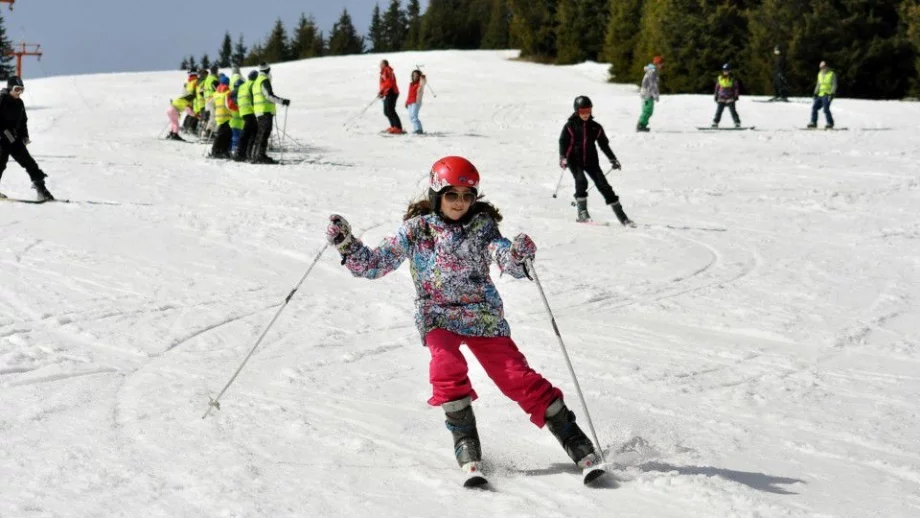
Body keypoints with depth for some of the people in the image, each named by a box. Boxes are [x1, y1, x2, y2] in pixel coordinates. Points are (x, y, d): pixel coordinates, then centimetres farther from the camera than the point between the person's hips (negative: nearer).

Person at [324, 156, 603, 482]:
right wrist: (346, 245, -15)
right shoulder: (415, 229, -1)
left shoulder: (482, 226, -2)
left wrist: (518, 256, -40)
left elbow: (506, 260, -16)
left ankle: (572, 437, 0)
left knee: (517, 377, -9)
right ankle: (465, 439, -15)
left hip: (483, 314, 0)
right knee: (446, 365, -29)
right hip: (437, 316, 0)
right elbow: (373, 265, 2)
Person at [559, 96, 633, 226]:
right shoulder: (570, 126, -1)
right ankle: (582, 213, -17)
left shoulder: (595, 127, 7)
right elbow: (563, 142, -4)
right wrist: (562, 157, -20)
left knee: (603, 185, -5)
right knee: (581, 181, -27)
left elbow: (604, 144, 14)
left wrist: (612, 159, 8)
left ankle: (621, 216, -3)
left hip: (591, 161, 2)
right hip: (575, 160, -2)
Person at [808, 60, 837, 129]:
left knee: (826, 109, -17)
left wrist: (832, 93, -18)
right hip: (820, 95, 7)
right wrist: (815, 93, 16)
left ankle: (830, 124, -9)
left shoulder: (832, 74, -4)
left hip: (827, 95, -7)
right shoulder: (820, 74, 16)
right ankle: (813, 122, 10)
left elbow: (834, 85, -8)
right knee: (814, 107, 3)